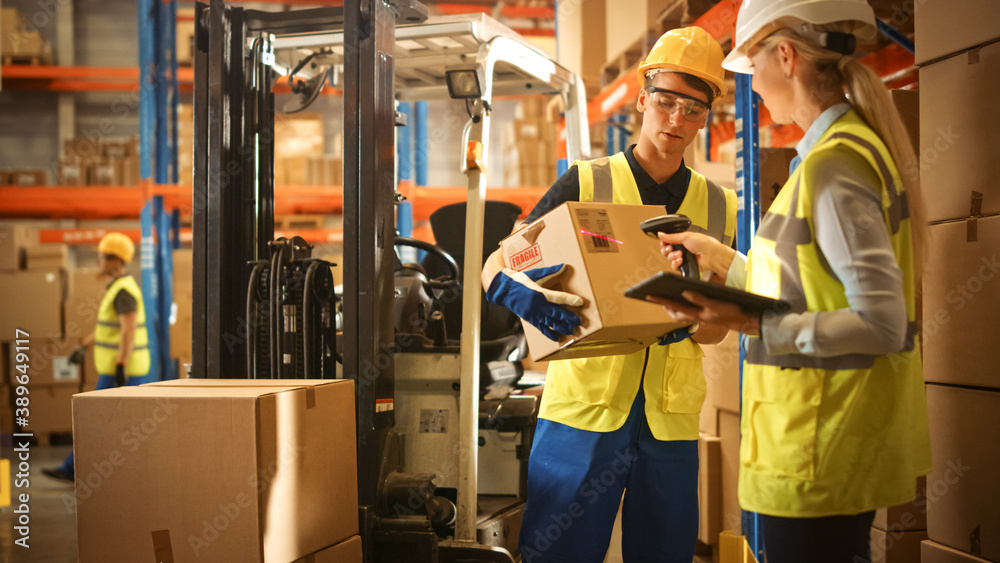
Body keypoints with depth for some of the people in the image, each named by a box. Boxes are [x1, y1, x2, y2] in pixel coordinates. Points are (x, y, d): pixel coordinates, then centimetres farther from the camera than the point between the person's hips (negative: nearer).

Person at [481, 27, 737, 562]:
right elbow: (495, 268, -2)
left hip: (671, 417, 3)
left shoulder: (717, 207, 12)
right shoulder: (587, 184, 3)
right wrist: (521, 295, -26)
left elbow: (716, 328, 12)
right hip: (583, 404, -3)